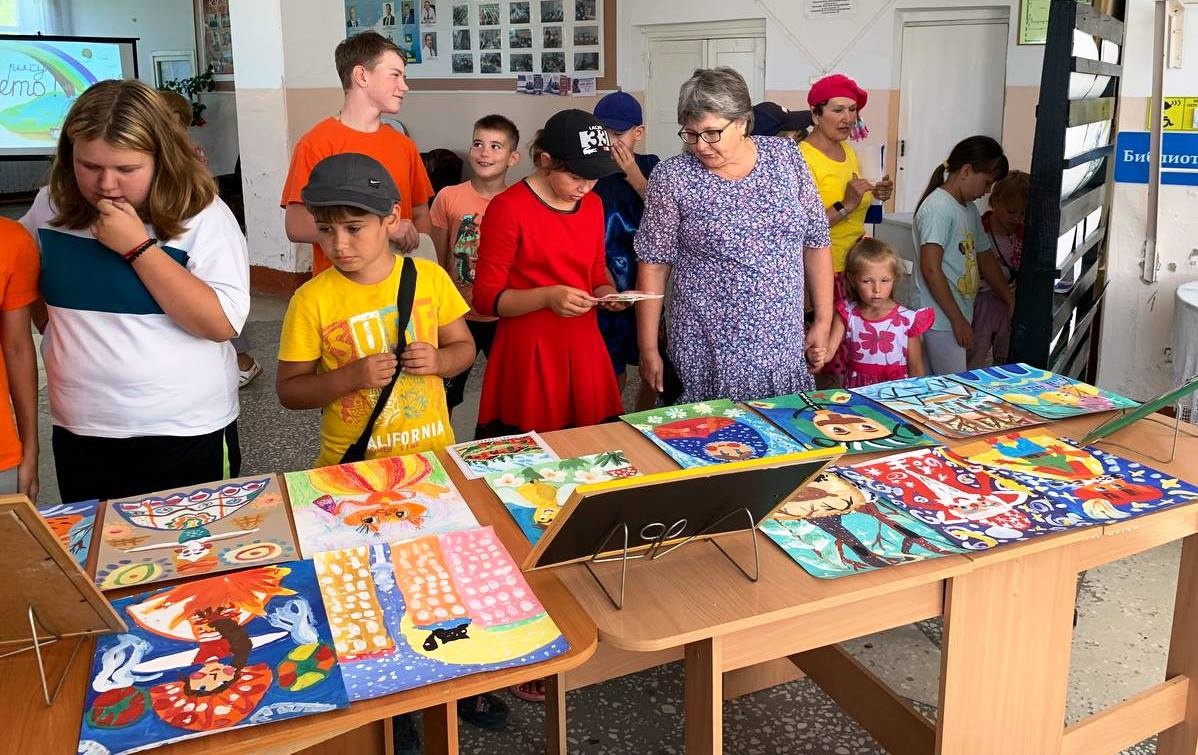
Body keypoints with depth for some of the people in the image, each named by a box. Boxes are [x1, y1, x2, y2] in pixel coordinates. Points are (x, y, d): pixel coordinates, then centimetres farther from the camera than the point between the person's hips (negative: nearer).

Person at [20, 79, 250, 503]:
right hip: (79, 432, 4)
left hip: (186, 431, -4)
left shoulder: (201, 214, -13)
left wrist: (139, 247, -23)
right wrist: (60, 329, 4)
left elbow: (222, 323, -22)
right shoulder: (51, 207, 0)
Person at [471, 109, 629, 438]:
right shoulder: (508, 207, -9)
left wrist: (606, 293, -1)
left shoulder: (593, 204, 10)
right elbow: (486, 297, -10)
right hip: (529, 355, -5)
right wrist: (547, 297, -24)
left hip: (584, 348, 6)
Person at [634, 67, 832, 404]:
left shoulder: (785, 157, 1)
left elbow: (816, 241, 7)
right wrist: (648, 350, -4)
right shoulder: (672, 178, -7)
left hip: (785, 348, 3)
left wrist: (823, 321, 7)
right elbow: (653, 265, -4)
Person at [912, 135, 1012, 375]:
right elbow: (930, 269, -19)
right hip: (941, 320, -9)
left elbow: (985, 260, 26)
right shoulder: (937, 207, -13)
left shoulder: (969, 210, 16)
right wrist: (958, 319, -17)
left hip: (959, 317, 9)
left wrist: (1012, 304, 28)